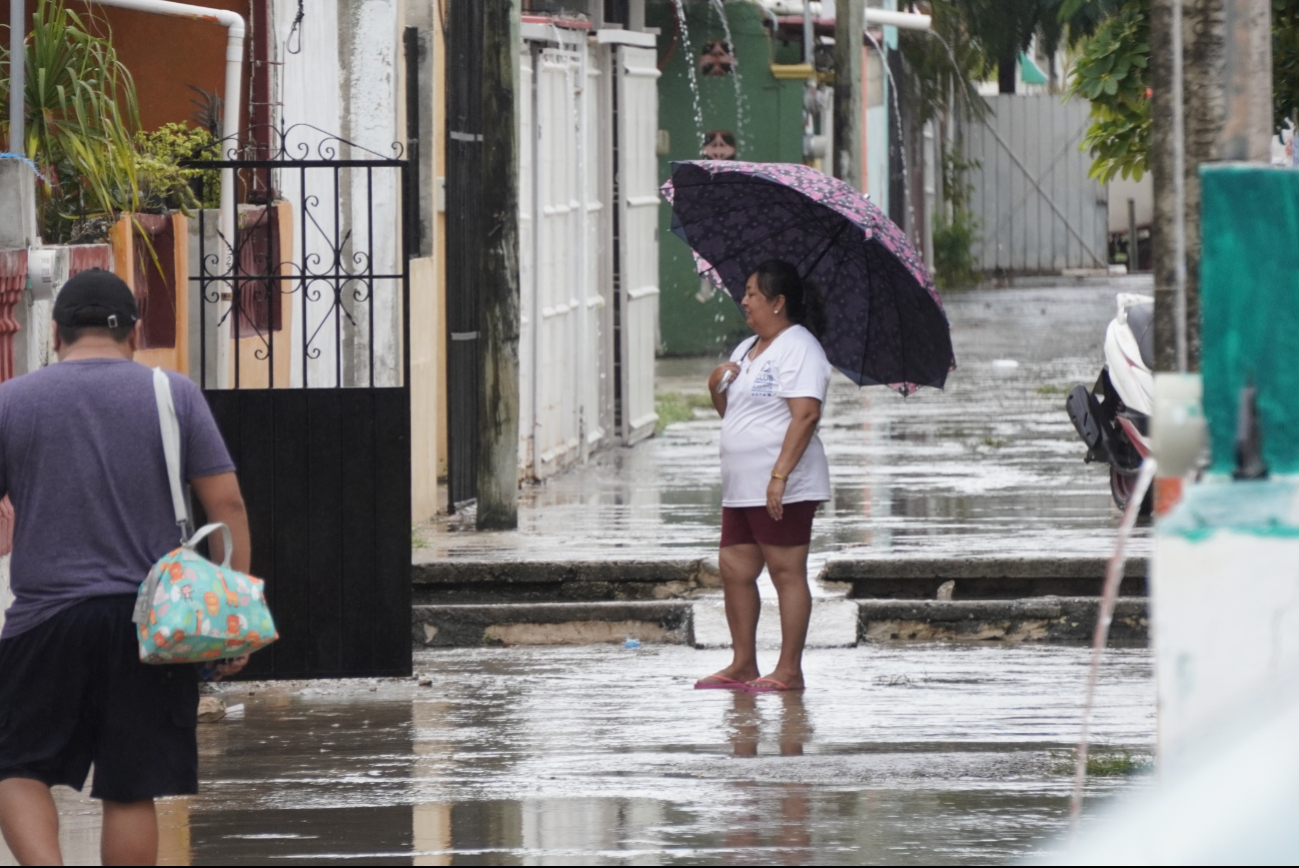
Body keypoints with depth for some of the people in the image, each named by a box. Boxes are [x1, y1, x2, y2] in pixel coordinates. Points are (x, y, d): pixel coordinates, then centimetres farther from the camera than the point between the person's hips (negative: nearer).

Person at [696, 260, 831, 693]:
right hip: (742, 488, 10)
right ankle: (742, 665, 16)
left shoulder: (798, 348, -11)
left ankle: (789, 670, -4)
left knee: (786, 572, -6)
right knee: (734, 569, 9)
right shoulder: (746, 348, 19)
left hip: (782, 490, -10)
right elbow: (728, 410, 26)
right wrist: (716, 384, 3)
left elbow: (806, 414, -20)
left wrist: (780, 475, -26)